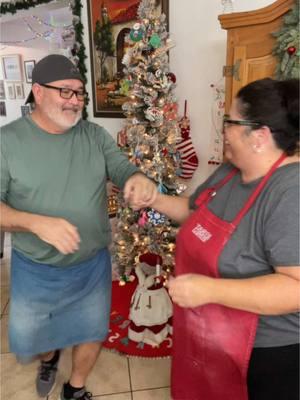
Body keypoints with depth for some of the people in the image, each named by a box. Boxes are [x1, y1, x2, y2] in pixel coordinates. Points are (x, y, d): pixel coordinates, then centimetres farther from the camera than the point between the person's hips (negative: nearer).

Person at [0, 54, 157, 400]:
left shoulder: (94, 135, -4)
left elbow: (122, 169, -7)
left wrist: (139, 179, -33)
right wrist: (36, 223, -34)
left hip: (93, 265, 2)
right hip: (36, 269, -1)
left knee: (92, 332, 19)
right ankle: (49, 357, 60)